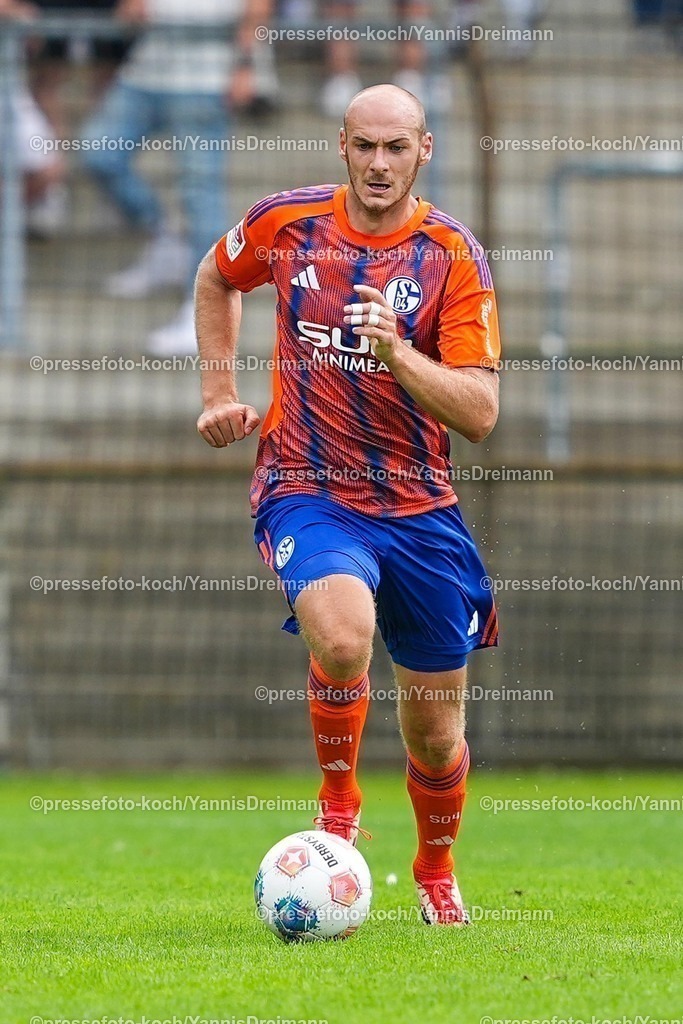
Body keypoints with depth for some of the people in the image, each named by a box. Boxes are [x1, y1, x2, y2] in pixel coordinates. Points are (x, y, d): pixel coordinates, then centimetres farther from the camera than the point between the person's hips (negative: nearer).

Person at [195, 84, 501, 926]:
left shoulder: (453, 255, -7)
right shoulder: (288, 223, -2)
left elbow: (479, 413, -13)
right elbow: (216, 279, 22)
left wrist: (397, 353, -28)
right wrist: (219, 393, 13)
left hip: (418, 504, 1)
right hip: (306, 490, -1)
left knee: (436, 728, 8)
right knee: (343, 637, -33)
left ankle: (436, 870, 38)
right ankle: (337, 799, -5)